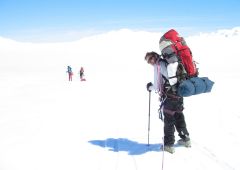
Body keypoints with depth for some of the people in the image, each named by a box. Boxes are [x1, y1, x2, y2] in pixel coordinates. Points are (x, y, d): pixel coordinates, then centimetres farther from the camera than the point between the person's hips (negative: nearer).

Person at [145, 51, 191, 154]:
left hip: (169, 97, -7)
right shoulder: (170, 62, 14)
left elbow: (157, 87, -8)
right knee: (179, 117, 21)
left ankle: (169, 144, 6)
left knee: (168, 120, 3)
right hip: (179, 94, 7)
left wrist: (150, 87, 10)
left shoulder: (158, 65, -5)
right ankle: (185, 139, 32)